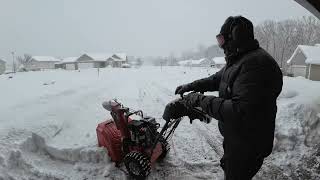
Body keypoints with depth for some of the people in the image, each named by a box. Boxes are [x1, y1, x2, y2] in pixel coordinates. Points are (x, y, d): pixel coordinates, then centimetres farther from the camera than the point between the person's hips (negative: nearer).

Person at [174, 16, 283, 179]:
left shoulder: (256, 63, -29)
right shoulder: (238, 60, 6)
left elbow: (240, 111, -36)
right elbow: (216, 79, 17)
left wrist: (201, 101, -29)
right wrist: (191, 86, 8)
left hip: (248, 146, -9)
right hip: (234, 137, 9)